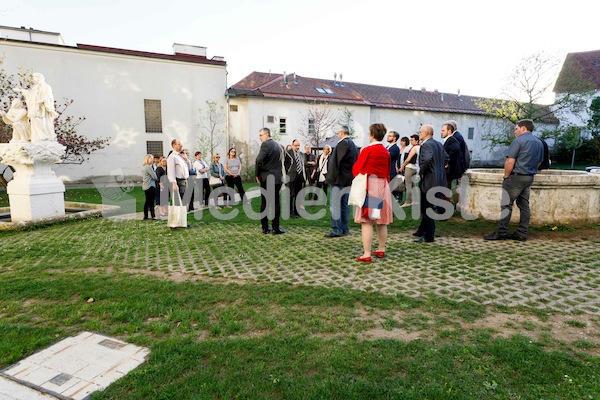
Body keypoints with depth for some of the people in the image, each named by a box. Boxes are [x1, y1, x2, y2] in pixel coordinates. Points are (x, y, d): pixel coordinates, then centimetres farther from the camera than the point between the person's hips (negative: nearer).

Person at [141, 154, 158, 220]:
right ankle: (153, 216, -5)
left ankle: (145, 216, 16)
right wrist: (157, 179, 8)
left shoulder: (143, 166, 15)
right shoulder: (149, 167, -14)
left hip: (145, 186, 9)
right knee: (151, 202, -7)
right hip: (150, 186, -9)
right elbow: (154, 177, -14)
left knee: (147, 201, 13)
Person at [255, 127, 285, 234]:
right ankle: (275, 228, 6)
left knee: (264, 203, 4)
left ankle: (265, 228, 9)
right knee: (276, 203, 6)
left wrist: (257, 175, -9)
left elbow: (259, 160, -20)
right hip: (277, 178, 5)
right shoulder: (278, 145, 12)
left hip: (266, 179, -5)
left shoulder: (265, 145, -10)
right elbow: (282, 160, 15)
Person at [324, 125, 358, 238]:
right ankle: (344, 229, 19)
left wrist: (332, 177, -15)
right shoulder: (353, 145, 14)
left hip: (339, 179, -9)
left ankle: (336, 230, -3)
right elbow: (356, 161, 16)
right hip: (348, 180, 9)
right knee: (344, 204, 13)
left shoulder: (342, 144, -14)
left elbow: (336, 161, -18)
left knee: (334, 204, -5)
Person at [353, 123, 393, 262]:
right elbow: (388, 173, 13)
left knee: (366, 221, -5)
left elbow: (356, 170, -11)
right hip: (383, 186, 6)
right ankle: (381, 250, 24)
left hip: (368, 186, -6)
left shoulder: (367, 150, -10)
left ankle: (366, 254, -5)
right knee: (381, 221, 14)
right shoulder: (386, 152, 8)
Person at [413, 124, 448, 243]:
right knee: (426, 207, 19)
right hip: (438, 179, 10)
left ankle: (428, 236, 6)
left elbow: (427, 159, -33)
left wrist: (421, 172, -19)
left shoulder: (426, 145, -17)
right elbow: (446, 158, 22)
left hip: (429, 180, -10)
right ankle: (421, 231, 30)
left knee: (427, 209, -2)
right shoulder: (439, 144, 14)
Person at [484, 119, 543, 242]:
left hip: (516, 176, -8)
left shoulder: (519, 141, -12)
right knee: (524, 205, 9)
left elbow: (510, 161, -18)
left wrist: (506, 176, -9)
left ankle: (501, 232, -5)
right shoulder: (539, 143, 14)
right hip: (530, 178, 8)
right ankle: (522, 234, 12)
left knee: (506, 204, -5)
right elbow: (539, 162, 20)